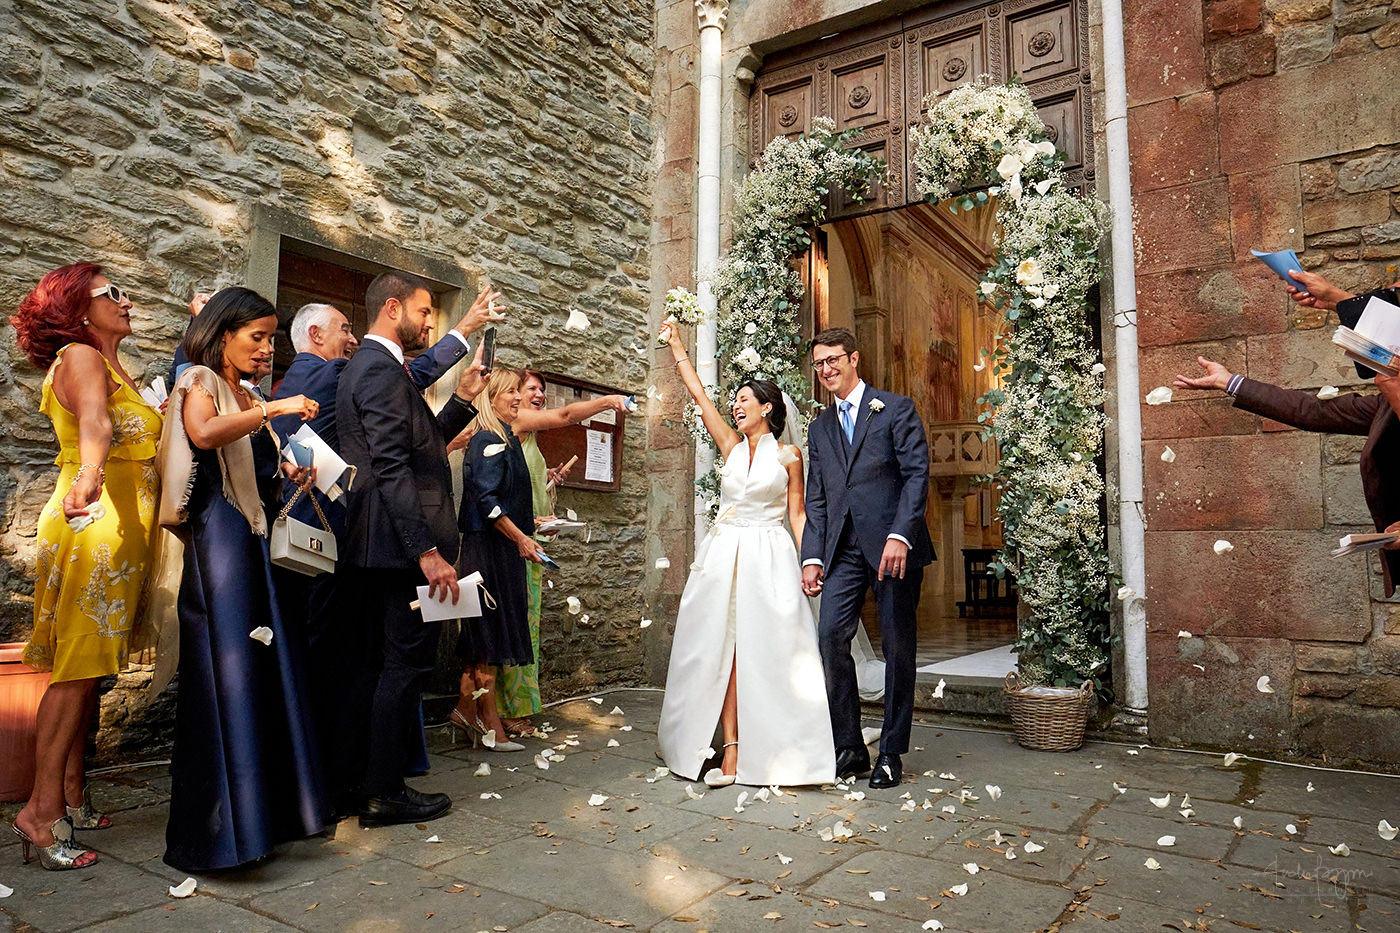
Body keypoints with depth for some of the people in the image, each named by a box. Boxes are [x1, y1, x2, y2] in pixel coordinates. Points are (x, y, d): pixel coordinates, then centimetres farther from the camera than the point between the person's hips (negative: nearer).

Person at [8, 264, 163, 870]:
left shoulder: (113, 368, 23)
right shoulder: (80, 356, -7)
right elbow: (94, 422, -27)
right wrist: (89, 474, -46)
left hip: (120, 528, 9)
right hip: (92, 522, -9)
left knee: (89, 668, 10)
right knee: (78, 667, -9)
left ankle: (71, 796, 16)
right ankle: (43, 809, -6)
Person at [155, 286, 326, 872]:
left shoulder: (249, 399, 21)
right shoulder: (199, 383, 0)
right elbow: (204, 434, -23)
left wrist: (288, 476, 4)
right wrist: (276, 408, -19)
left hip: (257, 539, 8)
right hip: (217, 538, -7)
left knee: (264, 670, 3)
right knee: (224, 673, -10)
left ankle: (258, 811, 9)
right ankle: (212, 829, -4)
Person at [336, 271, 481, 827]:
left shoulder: (367, 365, 19)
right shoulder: (383, 369, -13)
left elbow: (421, 443, 21)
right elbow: (393, 467, -22)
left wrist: (463, 400, 12)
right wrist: (428, 550, -25)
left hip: (375, 546, 11)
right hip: (402, 544, -11)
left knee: (370, 662, 15)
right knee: (406, 663, -2)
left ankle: (356, 781, 27)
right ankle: (385, 792, 8)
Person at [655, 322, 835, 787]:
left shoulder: (787, 455, 4)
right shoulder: (731, 446, 12)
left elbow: (797, 513, 3)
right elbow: (698, 394, 13)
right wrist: (677, 345, 15)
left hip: (768, 558, -3)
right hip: (724, 554, 4)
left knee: (765, 652, -5)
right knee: (722, 649, -1)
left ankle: (775, 752, 2)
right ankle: (732, 749, 3)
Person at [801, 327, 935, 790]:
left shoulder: (896, 408, 3)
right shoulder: (819, 427, 18)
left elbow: (917, 474, -6)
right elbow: (816, 499, 14)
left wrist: (900, 536, -18)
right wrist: (812, 557, 4)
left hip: (893, 544, -4)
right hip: (844, 549, 4)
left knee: (897, 648, 2)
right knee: (830, 636, -8)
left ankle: (891, 753, 14)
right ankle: (848, 747, 5)